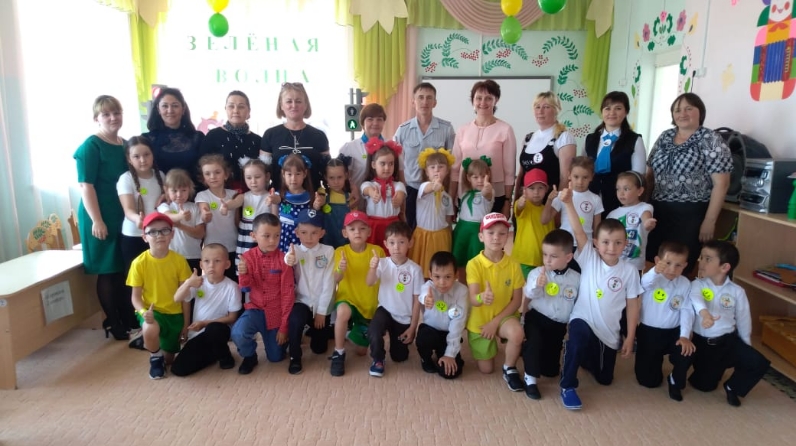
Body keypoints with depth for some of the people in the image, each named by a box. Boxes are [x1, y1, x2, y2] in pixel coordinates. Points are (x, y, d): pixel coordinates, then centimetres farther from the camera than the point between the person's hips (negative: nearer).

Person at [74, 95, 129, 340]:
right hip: (101, 218, -6)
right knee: (107, 271, 3)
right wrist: (97, 220, -19)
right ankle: (113, 323, 15)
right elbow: (86, 185, -14)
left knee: (126, 269, 13)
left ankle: (129, 317, 26)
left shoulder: (126, 144, 10)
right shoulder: (91, 146, -10)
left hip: (125, 217, 6)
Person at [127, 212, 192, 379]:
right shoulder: (139, 263, -13)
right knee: (150, 330, -38)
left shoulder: (179, 261, -11)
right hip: (151, 311, -2)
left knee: (168, 360, 10)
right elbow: (136, 296, -8)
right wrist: (143, 312, -30)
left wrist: (186, 324, -2)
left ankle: (153, 347, 45)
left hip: (174, 313, 2)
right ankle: (155, 357, -3)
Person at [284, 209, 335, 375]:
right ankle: (295, 358, -11)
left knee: (319, 348, 10)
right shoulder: (295, 250, -7)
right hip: (302, 301, -1)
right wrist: (288, 261, -58)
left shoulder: (328, 251, -8)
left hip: (322, 305, 1)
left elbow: (329, 283, -9)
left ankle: (312, 329, 44)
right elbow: (288, 260, -33)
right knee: (295, 319, -34)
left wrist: (321, 311, -10)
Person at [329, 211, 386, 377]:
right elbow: (335, 281, -20)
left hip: (370, 304, 2)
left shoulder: (377, 250, -9)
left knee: (361, 350, 4)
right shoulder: (340, 251, -10)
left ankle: (353, 332, 41)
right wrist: (340, 270, -43)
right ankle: (338, 354, -16)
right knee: (343, 311, -39)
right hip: (347, 298, -2)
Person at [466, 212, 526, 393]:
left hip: (504, 317, 1)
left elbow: (517, 300, -7)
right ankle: (491, 347, 39)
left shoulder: (513, 265, -11)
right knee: (486, 369, 5)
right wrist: (482, 297, -51)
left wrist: (496, 322, -16)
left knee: (517, 333, -34)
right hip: (480, 321, 0)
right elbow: (473, 299, -26)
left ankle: (510, 369, -4)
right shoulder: (474, 264, -18)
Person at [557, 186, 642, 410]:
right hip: (583, 321, -3)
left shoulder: (629, 271, -7)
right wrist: (569, 203, -38)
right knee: (580, 335, -39)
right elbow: (578, 232, -25)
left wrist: (630, 338, -1)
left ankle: (584, 356, 49)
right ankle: (567, 386, -16)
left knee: (605, 378, 15)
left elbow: (633, 305, -2)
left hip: (610, 332, 3)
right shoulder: (588, 259, -10)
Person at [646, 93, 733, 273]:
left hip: (691, 214, -5)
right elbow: (650, 173, 16)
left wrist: (709, 221, -13)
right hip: (658, 210, 5)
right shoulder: (664, 137, 11)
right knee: (650, 260, 5)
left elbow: (721, 184, -10)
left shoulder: (711, 140, -6)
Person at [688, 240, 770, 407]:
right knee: (704, 385, 4)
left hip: (729, 340, 2)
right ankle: (718, 367, 40)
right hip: (704, 343, -2)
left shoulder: (737, 291, -3)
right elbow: (695, 298, -34)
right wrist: (704, 313, -56)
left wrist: (746, 345, 13)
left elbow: (743, 319, 7)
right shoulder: (697, 284, -11)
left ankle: (732, 387, 11)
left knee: (759, 364, -17)